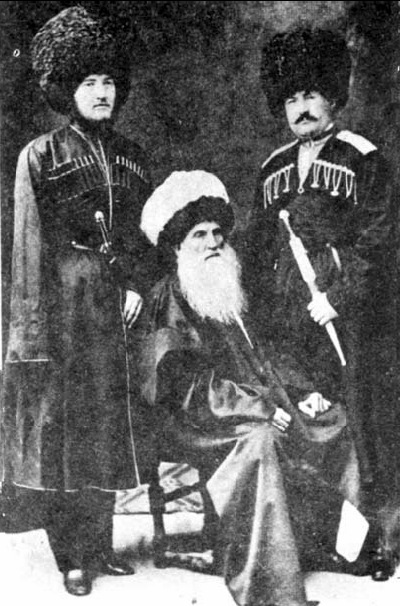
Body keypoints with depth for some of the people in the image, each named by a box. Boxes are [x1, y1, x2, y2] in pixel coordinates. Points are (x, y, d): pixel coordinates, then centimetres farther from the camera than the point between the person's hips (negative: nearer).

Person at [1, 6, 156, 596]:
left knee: (107, 425, 9)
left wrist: (137, 283, -3)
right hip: (63, 304, -5)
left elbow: (145, 231, 15)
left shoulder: (129, 156, 14)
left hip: (115, 304, 5)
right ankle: (72, 557, 11)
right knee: (63, 426, -1)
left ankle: (99, 546, 22)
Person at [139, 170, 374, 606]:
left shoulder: (230, 294, 17)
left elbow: (262, 354, 22)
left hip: (260, 410, 9)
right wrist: (258, 409, -23)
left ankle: (342, 540, 7)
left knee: (334, 418, 1)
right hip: (189, 423, -9)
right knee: (259, 440, -36)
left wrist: (303, 390, 5)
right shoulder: (168, 304, -9)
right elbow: (181, 385, -19)